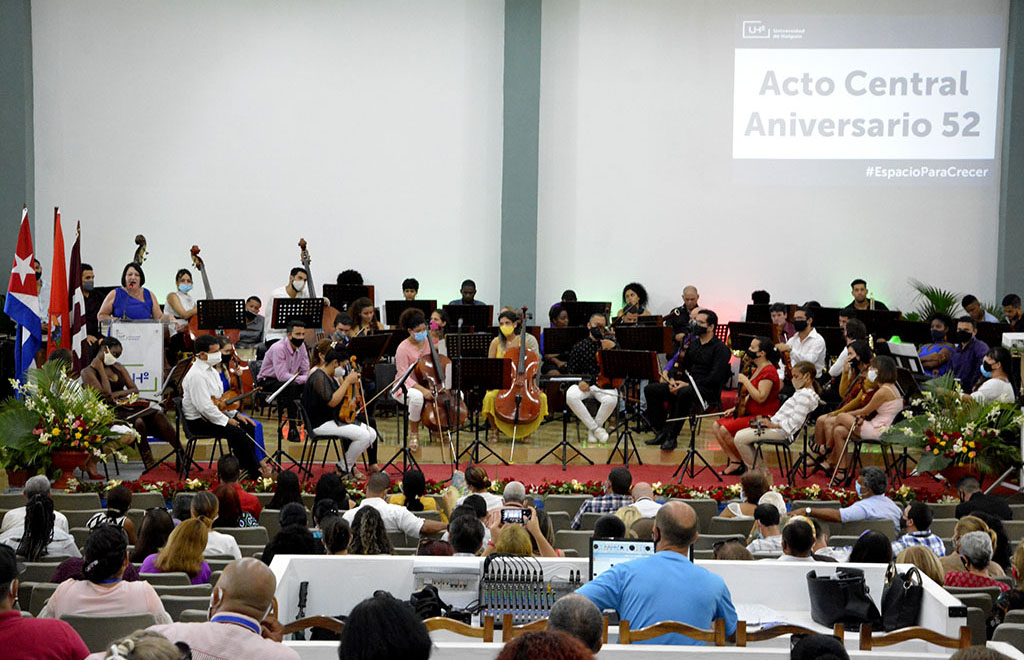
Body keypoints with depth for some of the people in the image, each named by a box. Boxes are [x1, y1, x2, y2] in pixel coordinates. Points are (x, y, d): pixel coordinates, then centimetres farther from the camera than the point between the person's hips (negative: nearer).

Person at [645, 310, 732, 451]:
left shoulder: (720, 348, -6)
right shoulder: (693, 344, 18)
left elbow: (715, 377, -17)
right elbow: (678, 363, 21)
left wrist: (688, 384, -21)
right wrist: (672, 380, -2)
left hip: (707, 391, -8)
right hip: (686, 385, 8)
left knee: (684, 393, -41)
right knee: (650, 389, -6)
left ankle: (672, 437, -31)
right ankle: (661, 432, -10)